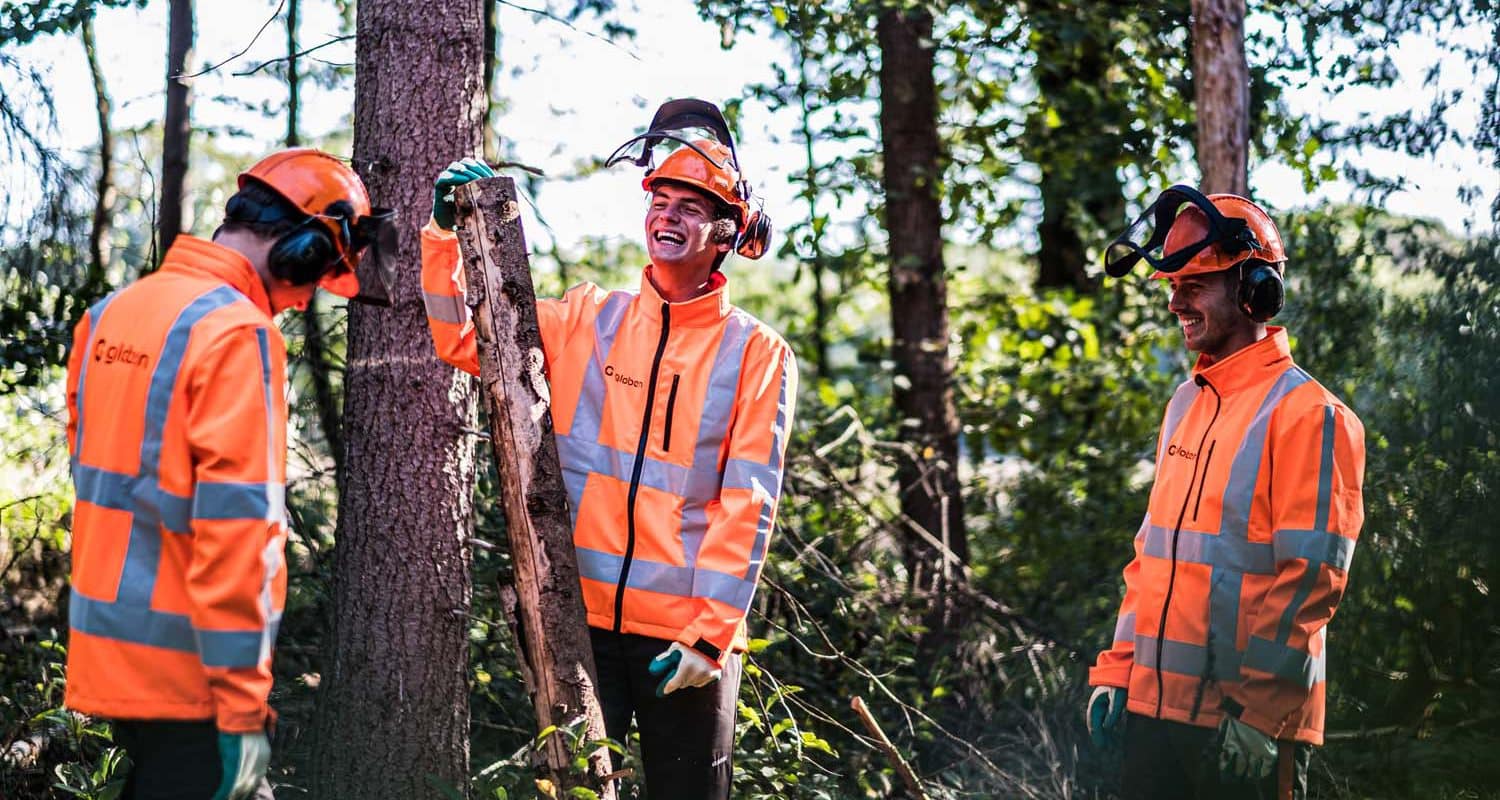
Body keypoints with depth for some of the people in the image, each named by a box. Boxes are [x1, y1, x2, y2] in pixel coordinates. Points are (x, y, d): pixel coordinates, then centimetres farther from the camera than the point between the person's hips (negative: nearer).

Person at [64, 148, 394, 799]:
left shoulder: (109, 315, 9)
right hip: (187, 672, -8)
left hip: (104, 647, 8)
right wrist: (243, 707, -18)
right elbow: (234, 523, -21)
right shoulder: (236, 333, -17)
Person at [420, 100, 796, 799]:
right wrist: (445, 236, -7)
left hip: (688, 633, -2)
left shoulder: (756, 353, 0)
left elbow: (747, 504, -6)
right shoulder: (588, 321, 8)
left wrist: (711, 632, -12)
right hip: (579, 617, 2)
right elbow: (464, 341, 7)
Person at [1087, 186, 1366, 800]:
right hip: (1154, 703, 7)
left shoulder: (1305, 413, -10)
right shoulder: (1186, 404, 14)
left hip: (1248, 719, -7)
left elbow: (1310, 580, -15)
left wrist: (1251, 706, -18)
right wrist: (1117, 671, 12)